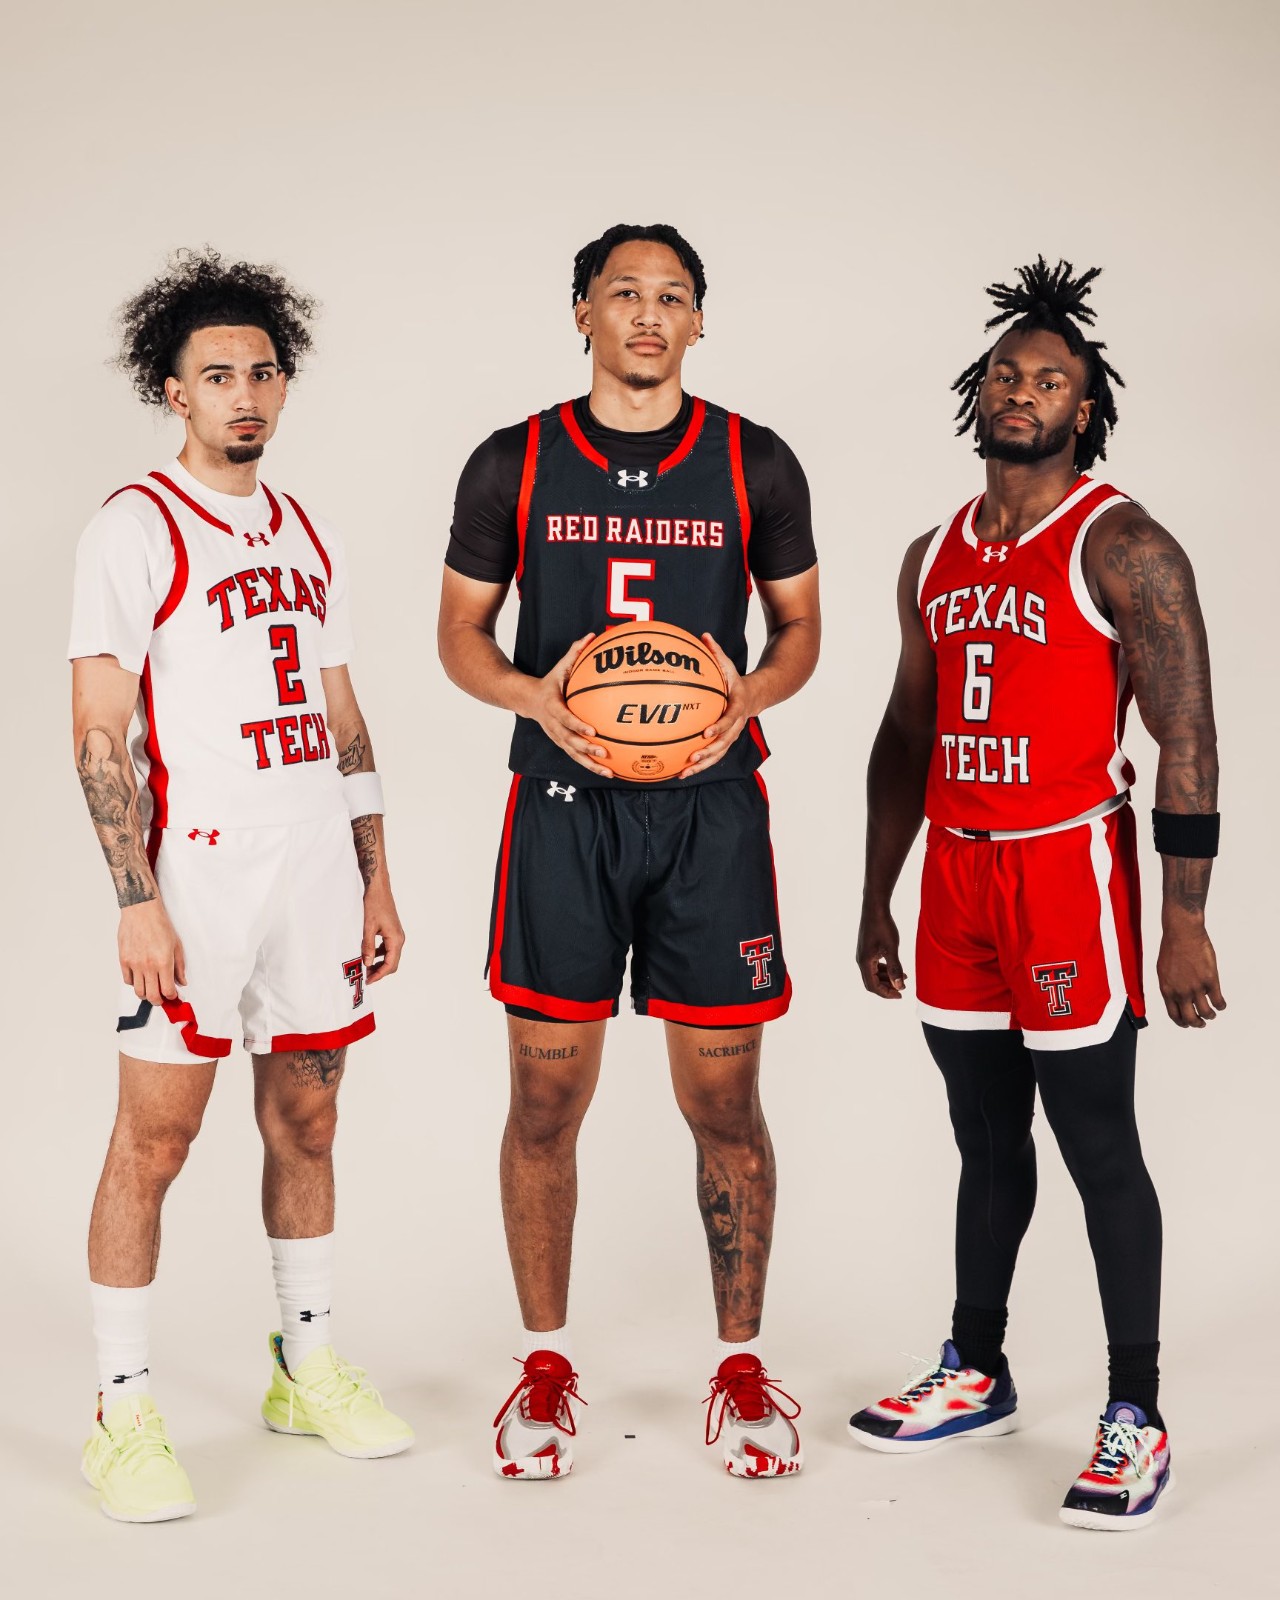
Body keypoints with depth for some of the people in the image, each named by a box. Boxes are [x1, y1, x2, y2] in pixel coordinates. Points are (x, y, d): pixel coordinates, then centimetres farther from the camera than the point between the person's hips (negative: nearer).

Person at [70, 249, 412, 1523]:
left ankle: (305, 1368, 26)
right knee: (154, 1136, -3)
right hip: (197, 872, -6)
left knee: (305, 1121, 13)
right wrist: (137, 901, -16)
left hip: (318, 871, 6)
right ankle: (122, 1410, 7)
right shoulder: (131, 531, -5)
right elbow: (100, 735, -9)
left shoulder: (308, 535, 14)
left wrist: (376, 877, 13)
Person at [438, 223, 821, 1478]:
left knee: (725, 1102, 5)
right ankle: (545, 1365, 21)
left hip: (712, 806, 0)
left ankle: (741, 1365, 20)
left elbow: (800, 625, 11)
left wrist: (747, 694, -11)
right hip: (563, 805, 0)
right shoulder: (513, 464, 3)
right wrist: (536, 695, -13)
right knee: (545, 1099, 4)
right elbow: (459, 630, 8)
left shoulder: (755, 465, 4)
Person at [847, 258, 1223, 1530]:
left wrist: (1187, 922, -17)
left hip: (1067, 867, -6)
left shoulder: (1122, 549, -8)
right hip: (956, 871, 6)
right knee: (987, 1142, 16)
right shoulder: (934, 557, 13)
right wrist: (876, 901, 17)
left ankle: (1136, 1419, 9)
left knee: (1099, 1151, -1)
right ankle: (976, 1375, 29)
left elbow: (1186, 739, -11)